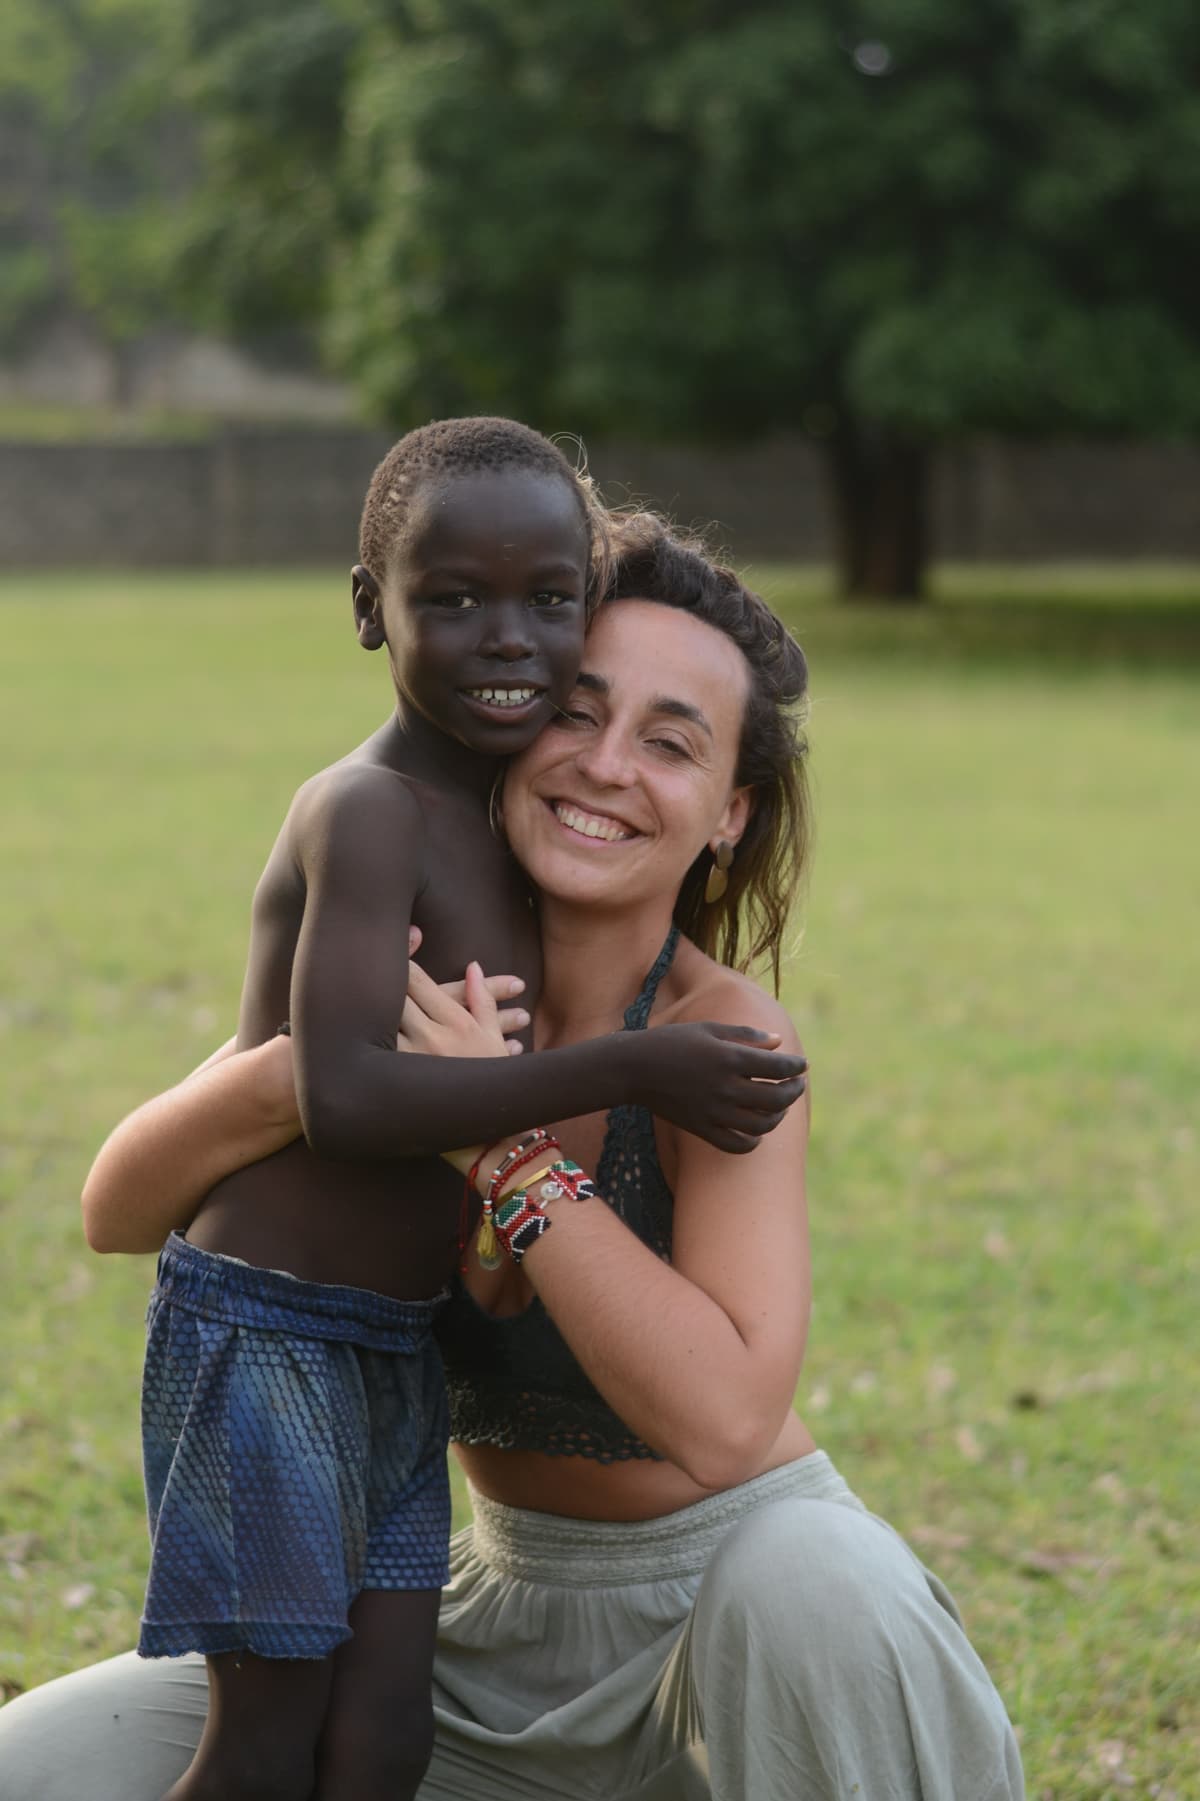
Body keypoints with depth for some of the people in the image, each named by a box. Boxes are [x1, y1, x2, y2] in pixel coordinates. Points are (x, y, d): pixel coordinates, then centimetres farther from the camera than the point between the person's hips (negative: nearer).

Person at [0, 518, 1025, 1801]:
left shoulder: (723, 1036, -23)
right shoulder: (411, 986, -8)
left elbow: (722, 1417, -37)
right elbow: (119, 1213, -11)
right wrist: (292, 1078, -31)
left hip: (744, 1601, -5)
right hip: (512, 1621, 5)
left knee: (817, 1583, -42)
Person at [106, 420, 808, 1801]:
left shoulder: (503, 820, 8)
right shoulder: (364, 815, -19)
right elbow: (345, 1098, -29)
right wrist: (630, 1071, -28)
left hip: (400, 1346, 8)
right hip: (267, 1328, -8)